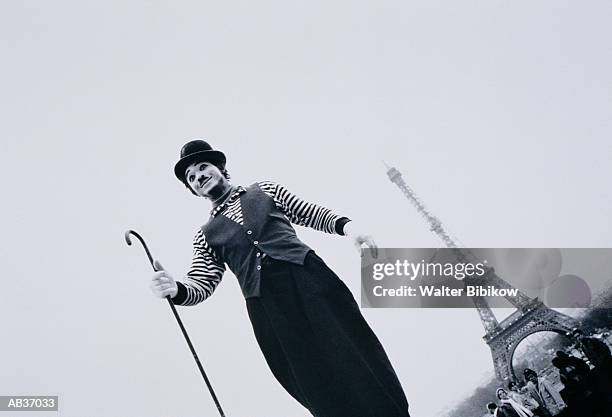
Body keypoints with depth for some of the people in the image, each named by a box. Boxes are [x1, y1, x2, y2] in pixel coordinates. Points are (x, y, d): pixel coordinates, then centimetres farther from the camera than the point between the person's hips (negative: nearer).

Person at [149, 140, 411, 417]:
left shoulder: (265, 190, 22)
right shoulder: (206, 235, 20)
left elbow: (313, 214, 20)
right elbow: (200, 285, 11)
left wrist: (348, 227, 0)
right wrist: (175, 289, -13)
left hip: (310, 277, 0)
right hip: (267, 308, 0)